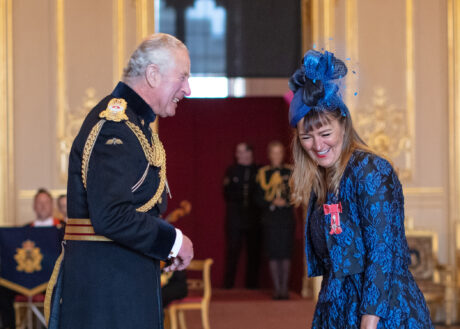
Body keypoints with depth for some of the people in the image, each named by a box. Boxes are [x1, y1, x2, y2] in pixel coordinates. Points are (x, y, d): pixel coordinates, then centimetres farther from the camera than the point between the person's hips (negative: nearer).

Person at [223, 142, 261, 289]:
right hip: (235, 216, 0)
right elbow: (227, 194, 7)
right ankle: (229, 282, -2)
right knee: (233, 249, -4)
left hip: (253, 215, 0)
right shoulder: (231, 171, 10)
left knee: (254, 250, 1)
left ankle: (252, 282, 8)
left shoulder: (259, 171, 5)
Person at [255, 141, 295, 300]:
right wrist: (273, 202, -13)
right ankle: (277, 288, 5)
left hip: (287, 217, 0)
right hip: (270, 219, 0)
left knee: (285, 253, -2)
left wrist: (286, 202, -14)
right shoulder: (263, 173, 6)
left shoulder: (290, 172, 6)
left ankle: (285, 288, 3)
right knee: (273, 254, -1)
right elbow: (259, 198, 2)